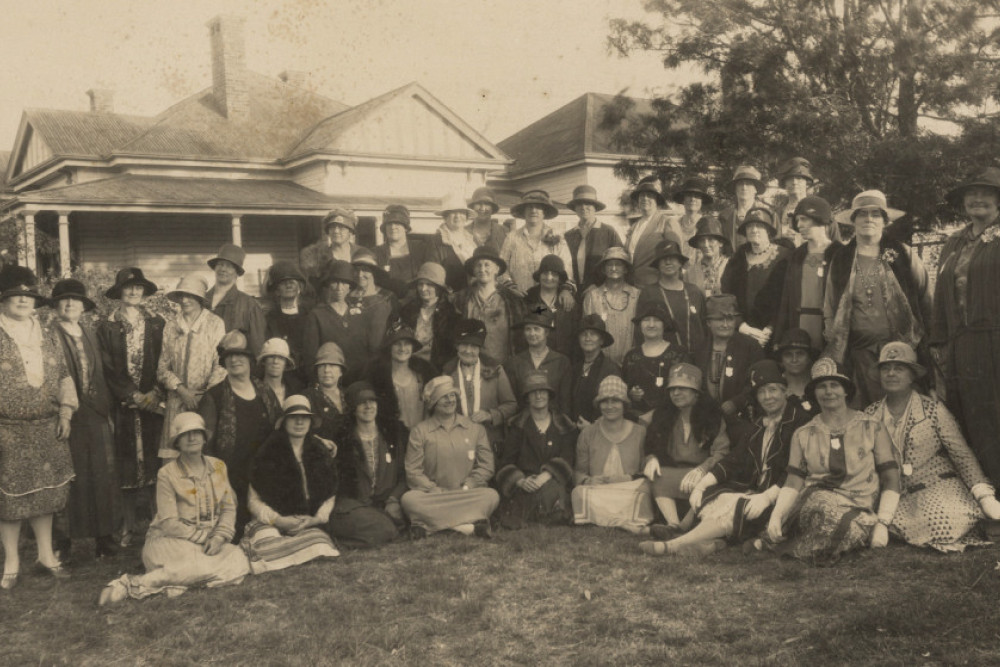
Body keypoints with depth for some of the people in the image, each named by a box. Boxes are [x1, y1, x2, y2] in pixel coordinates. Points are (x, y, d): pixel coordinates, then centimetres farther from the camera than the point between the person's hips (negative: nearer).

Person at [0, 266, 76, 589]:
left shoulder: (48, 335, 9)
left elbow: (63, 375, 14)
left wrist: (65, 412, 6)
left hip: (47, 429, 4)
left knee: (45, 491, 11)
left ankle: (46, 553, 27)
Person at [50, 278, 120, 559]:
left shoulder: (91, 334, 15)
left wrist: (107, 409, 10)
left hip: (96, 416, 5)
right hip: (67, 417, -5)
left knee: (102, 475, 5)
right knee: (70, 479, 1)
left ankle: (104, 536, 14)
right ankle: (65, 538, 12)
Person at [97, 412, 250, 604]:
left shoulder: (218, 466, 7)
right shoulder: (167, 474, -8)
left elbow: (229, 507, 7)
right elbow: (169, 523, -12)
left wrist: (219, 537, -10)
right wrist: (204, 537, -13)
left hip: (210, 542, 5)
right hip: (169, 541, -5)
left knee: (239, 564, -24)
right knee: (200, 565, -36)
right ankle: (134, 584, -25)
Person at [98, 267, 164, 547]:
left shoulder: (157, 324, 9)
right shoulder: (107, 327, 6)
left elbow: (164, 364, 6)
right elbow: (108, 368, 1)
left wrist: (155, 393, -8)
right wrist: (132, 396, -8)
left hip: (153, 402, 1)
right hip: (123, 405, -1)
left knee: (154, 459, -2)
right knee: (126, 462, 0)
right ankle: (128, 526, 6)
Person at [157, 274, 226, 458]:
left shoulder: (215, 324, 4)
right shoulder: (170, 328, 14)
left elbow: (221, 364, -2)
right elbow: (162, 367, 11)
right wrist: (182, 390, -5)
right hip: (177, 402, 3)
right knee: (172, 454, -6)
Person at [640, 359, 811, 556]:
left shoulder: (799, 422, -5)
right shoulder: (757, 425, 18)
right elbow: (732, 461, 11)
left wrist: (767, 497, -27)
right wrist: (701, 485, -4)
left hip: (778, 499, -7)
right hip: (752, 490, 7)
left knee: (736, 508, -30)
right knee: (716, 498, -18)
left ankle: (671, 546, -37)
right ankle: (709, 540, -44)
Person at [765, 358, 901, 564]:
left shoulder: (872, 428, 10)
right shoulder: (803, 435, 14)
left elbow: (890, 480, 5)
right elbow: (793, 483, 7)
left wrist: (882, 524, -10)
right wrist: (776, 515, -14)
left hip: (860, 511, 0)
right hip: (813, 505, 0)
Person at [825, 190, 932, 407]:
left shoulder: (903, 254, 6)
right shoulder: (840, 260, 8)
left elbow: (925, 298, 7)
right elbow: (830, 310, 11)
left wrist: (926, 342, 2)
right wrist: (834, 351, 6)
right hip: (862, 354, 0)